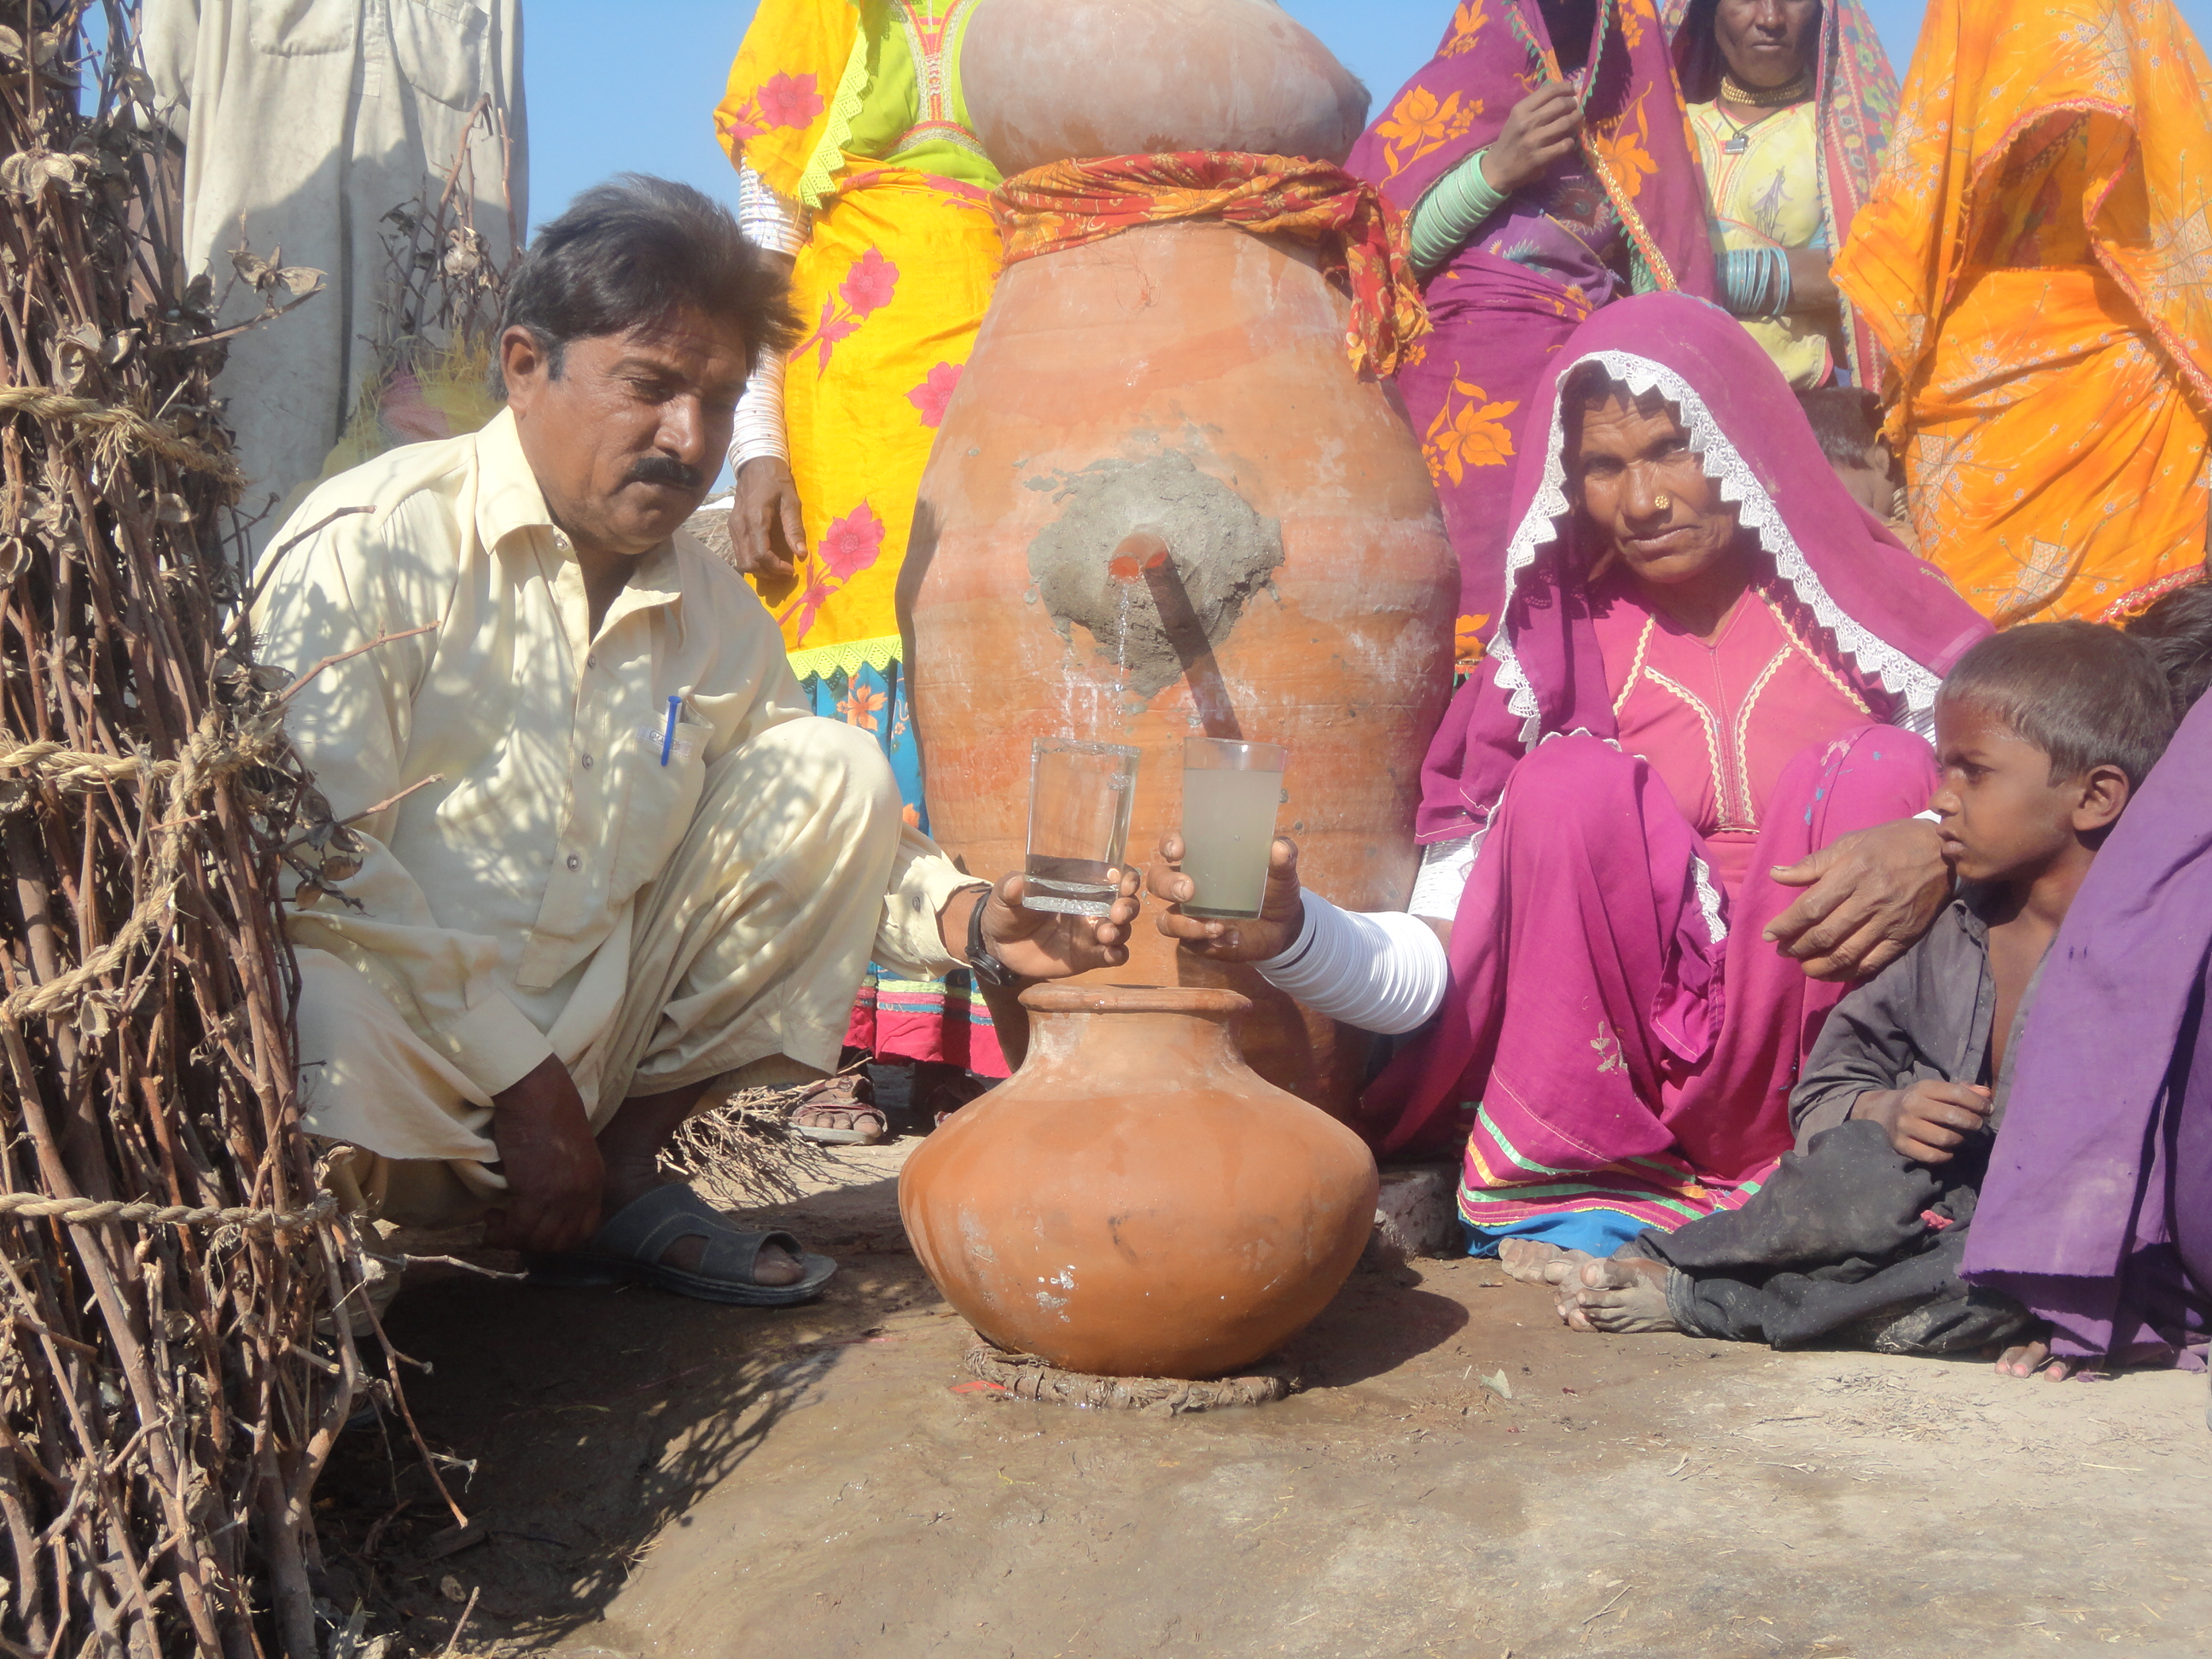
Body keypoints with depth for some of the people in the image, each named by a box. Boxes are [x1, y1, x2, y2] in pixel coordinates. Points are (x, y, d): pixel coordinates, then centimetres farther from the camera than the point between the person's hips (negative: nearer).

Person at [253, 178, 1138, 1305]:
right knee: (329, 1030, -43)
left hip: (589, 1046, 7)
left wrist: (970, 919, -8)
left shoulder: (715, 615, 11)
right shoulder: (369, 544, -9)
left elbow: (820, 833, 15)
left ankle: (620, 1182, 3)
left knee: (833, 770, -2)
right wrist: (519, 1080, -17)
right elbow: (315, 851, -17)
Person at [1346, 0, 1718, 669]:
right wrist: (1494, 170, -11)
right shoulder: (1453, 87, 7)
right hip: (1471, 390, -3)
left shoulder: (1630, 85, 15)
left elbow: (1662, 274, 10)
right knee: (1496, 616, -14)